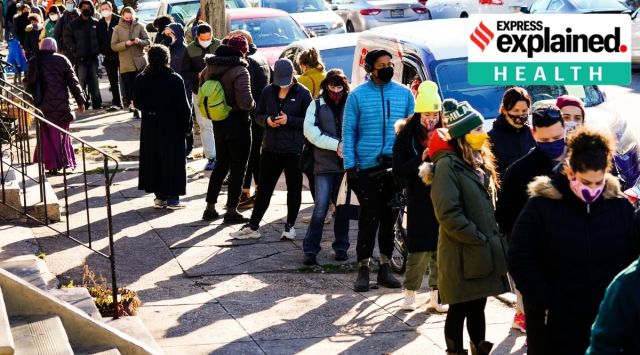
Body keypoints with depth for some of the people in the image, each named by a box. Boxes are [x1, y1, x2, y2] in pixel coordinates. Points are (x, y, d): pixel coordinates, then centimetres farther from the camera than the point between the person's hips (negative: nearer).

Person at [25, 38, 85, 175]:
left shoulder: (35, 61, -3)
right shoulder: (62, 60, 0)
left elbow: (30, 81, -8)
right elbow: (73, 82, 0)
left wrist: (25, 81, 16)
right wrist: (80, 101, 4)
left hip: (44, 105, -1)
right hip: (62, 104, 1)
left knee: (48, 135, 6)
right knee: (63, 134, 12)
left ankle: (52, 165, 3)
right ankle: (66, 162, 13)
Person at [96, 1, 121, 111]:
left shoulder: (119, 20, -6)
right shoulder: (100, 23, 8)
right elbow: (99, 39, 14)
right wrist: (102, 51, 5)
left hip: (120, 54, -4)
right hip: (108, 56, 4)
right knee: (113, 81, 6)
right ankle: (116, 103, 9)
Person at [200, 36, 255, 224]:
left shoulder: (210, 68, 3)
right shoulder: (239, 71, -20)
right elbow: (245, 102, -26)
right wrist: (253, 103, -7)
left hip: (218, 122, 7)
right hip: (238, 122, -7)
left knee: (221, 164, 20)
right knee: (238, 168, 4)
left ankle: (210, 208, 22)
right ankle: (231, 211, 7)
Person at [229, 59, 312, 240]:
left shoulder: (303, 94, -6)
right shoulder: (268, 92, 6)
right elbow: (258, 115, 14)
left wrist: (289, 120, -18)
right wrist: (267, 120, -8)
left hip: (294, 150, -3)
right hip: (270, 148, 3)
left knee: (294, 188, 9)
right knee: (264, 188, 7)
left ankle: (290, 226, 20)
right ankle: (253, 226, 12)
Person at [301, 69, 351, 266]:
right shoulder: (317, 105, 7)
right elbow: (310, 130, -4)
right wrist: (336, 145, -12)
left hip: (346, 164, 1)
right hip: (324, 165, -1)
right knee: (320, 207, -6)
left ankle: (341, 247, 20)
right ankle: (310, 249, -1)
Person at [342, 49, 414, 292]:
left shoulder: (404, 94, 6)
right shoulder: (358, 95, 0)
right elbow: (348, 131, 1)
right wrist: (350, 166, -6)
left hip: (396, 165, 3)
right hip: (367, 166, -2)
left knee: (389, 216, 9)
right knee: (369, 216, -5)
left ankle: (385, 266, 20)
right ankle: (363, 268, 4)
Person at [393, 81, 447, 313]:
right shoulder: (406, 137, -1)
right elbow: (399, 171, -6)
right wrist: (421, 159, -19)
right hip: (419, 200, -3)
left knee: (441, 248, 2)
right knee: (420, 249, -6)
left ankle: (436, 294, 12)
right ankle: (410, 292, 9)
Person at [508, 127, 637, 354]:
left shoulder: (620, 206, 1)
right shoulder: (541, 206, -8)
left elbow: (634, 257, 11)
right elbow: (519, 259, -6)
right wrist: (544, 301, -11)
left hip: (609, 320, 2)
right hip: (555, 322, -2)